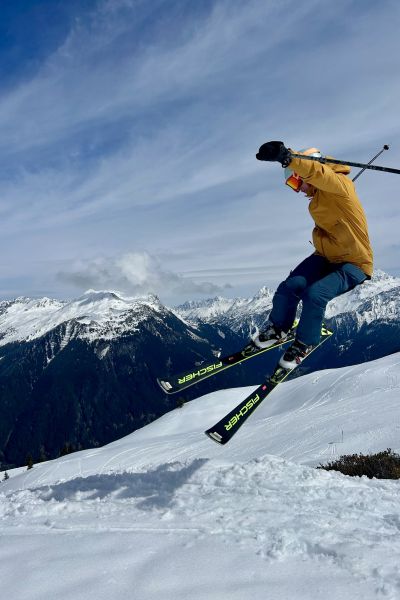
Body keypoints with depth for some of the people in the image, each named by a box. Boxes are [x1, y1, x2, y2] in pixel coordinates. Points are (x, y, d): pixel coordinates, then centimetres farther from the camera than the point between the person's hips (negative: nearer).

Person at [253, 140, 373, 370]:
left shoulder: (340, 184, -20)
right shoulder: (318, 196, 6)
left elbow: (317, 173, -43)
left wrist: (287, 157, -57)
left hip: (354, 264, -7)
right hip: (326, 256, 7)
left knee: (315, 294, -28)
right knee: (290, 287, -13)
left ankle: (305, 343, -3)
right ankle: (278, 329, 13)